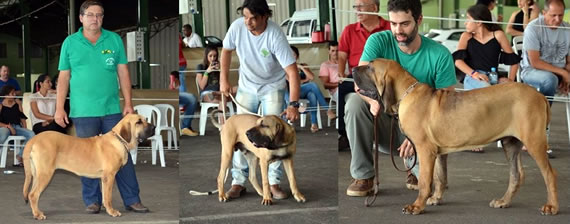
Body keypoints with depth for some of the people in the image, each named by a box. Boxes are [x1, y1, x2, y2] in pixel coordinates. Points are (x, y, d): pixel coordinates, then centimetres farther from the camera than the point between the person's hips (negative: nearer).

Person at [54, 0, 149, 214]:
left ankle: (132, 199, 7)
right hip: (83, 111, -1)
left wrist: (128, 103, 1)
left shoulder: (114, 40, 5)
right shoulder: (70, 42, 3)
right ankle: (92, 200, 15)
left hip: (112, 109, 1)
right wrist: (59, 108, -2)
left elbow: (123, 72, 6)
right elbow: (64, 77, 4)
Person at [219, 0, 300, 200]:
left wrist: (294, 104, -38)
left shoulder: (275, 36, -31)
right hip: (247, 86, 3)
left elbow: (292, 71, -32)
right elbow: (226, 50, 1)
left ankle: (274, 183, 3)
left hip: (272, 87, -3)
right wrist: (223, 79, 1)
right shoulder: (237, 27, -21)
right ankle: (238, 181, 10)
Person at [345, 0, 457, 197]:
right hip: (384, 124, 1)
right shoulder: (378, 42, -10)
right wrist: (373, 100, -45)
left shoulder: (439, 55, -12)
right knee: (354, 101, -29)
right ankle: (363, 175, -14)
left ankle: (414, 164, 14)